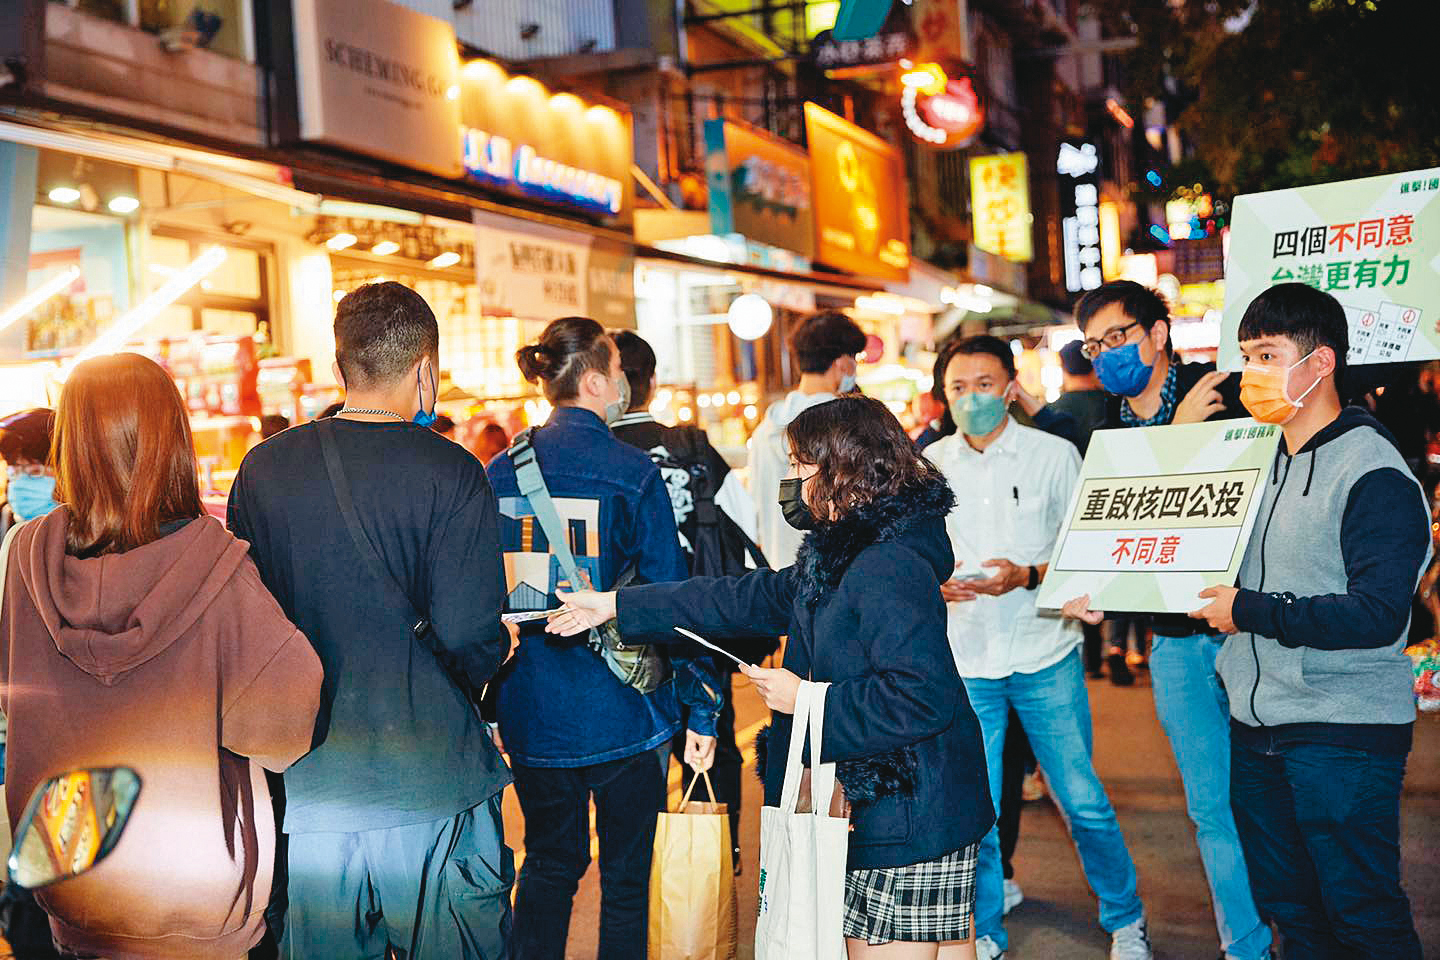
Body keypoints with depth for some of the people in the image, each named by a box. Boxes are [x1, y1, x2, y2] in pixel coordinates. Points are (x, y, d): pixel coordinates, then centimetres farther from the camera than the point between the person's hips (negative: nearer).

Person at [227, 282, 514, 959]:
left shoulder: (263, 468, 1)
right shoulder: (451, 472, -11)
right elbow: (467, 636, -16)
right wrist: (498, 648, 7)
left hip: (304, 783, 4)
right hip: (433, 782, -3)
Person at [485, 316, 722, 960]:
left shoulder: (499, 473, 1)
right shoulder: (632, 473, -12)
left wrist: (486, 703, 16)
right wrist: (701, 710, -4)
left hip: (531, 714, 4)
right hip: (622, 713, -4)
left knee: (549, 863, 20)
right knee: (626, 874, 10)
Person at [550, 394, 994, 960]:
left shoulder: (887, 569, -21)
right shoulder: (843, 559, 12)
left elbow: (922, 697, -28)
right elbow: (745, 600, 18)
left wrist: (807, 699, -16)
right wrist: (618, 606, 20)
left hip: (908, 821, -10)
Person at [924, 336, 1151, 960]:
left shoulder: (1055, 455, -1)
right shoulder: (928, 465, 5)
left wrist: (1027, 575, -17)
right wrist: (932, 582, -10)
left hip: (1044, 655, -1)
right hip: (964, 659, 2)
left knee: (1082, 800, 4)